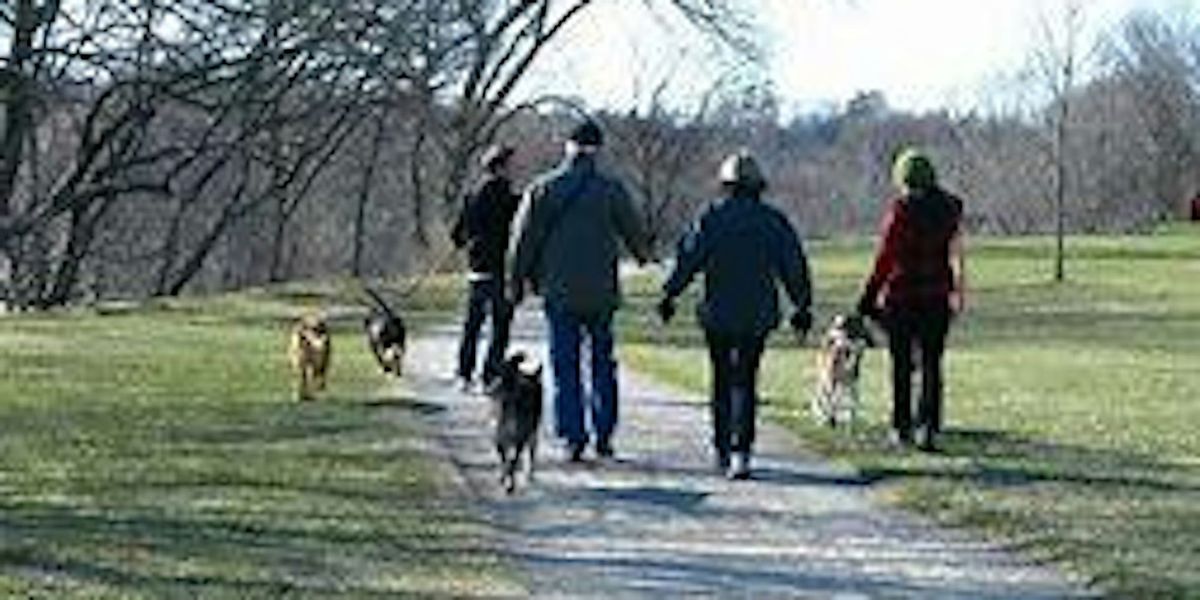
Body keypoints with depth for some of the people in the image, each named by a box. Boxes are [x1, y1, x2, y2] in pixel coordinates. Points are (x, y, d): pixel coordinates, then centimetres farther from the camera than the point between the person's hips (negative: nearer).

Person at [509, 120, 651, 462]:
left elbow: (524, 240, 1)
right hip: (600, 292, 0)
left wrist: (518, 281, 12)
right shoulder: (610, 190, -3)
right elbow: (634, 232, 7)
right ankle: (603, 434, 8)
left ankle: (572, 437, -1)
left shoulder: (541, 189, -1)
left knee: (565, 368, 4)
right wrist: (643, 255, 30)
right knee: (603, 363, 11)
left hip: (558, 292, 0)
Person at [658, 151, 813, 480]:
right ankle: (740, 450, -13)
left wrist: (669, 295, -1)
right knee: (744, 382, 2)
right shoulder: (774, 222, 3)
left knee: (722, 380, 14)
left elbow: (688, 258, -7)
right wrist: (802, 305, 15)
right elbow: (795, 267, 6)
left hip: (718, 314, 0)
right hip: (758, 316, 0)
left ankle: (723, 449, 17)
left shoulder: (710, 218, -2)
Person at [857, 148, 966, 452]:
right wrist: (956, 290, 21)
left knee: (901, 365, 9)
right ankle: (927, 424, -6)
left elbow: (886, 256, -13)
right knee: (931, 364, 7)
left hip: (902, 295, -3)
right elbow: (955, 253, 10)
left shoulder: (900, 208, -11)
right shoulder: (950, 207, 2)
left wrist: (869, 295, -8)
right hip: (937, 297, 3)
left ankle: (901, 428, 14)